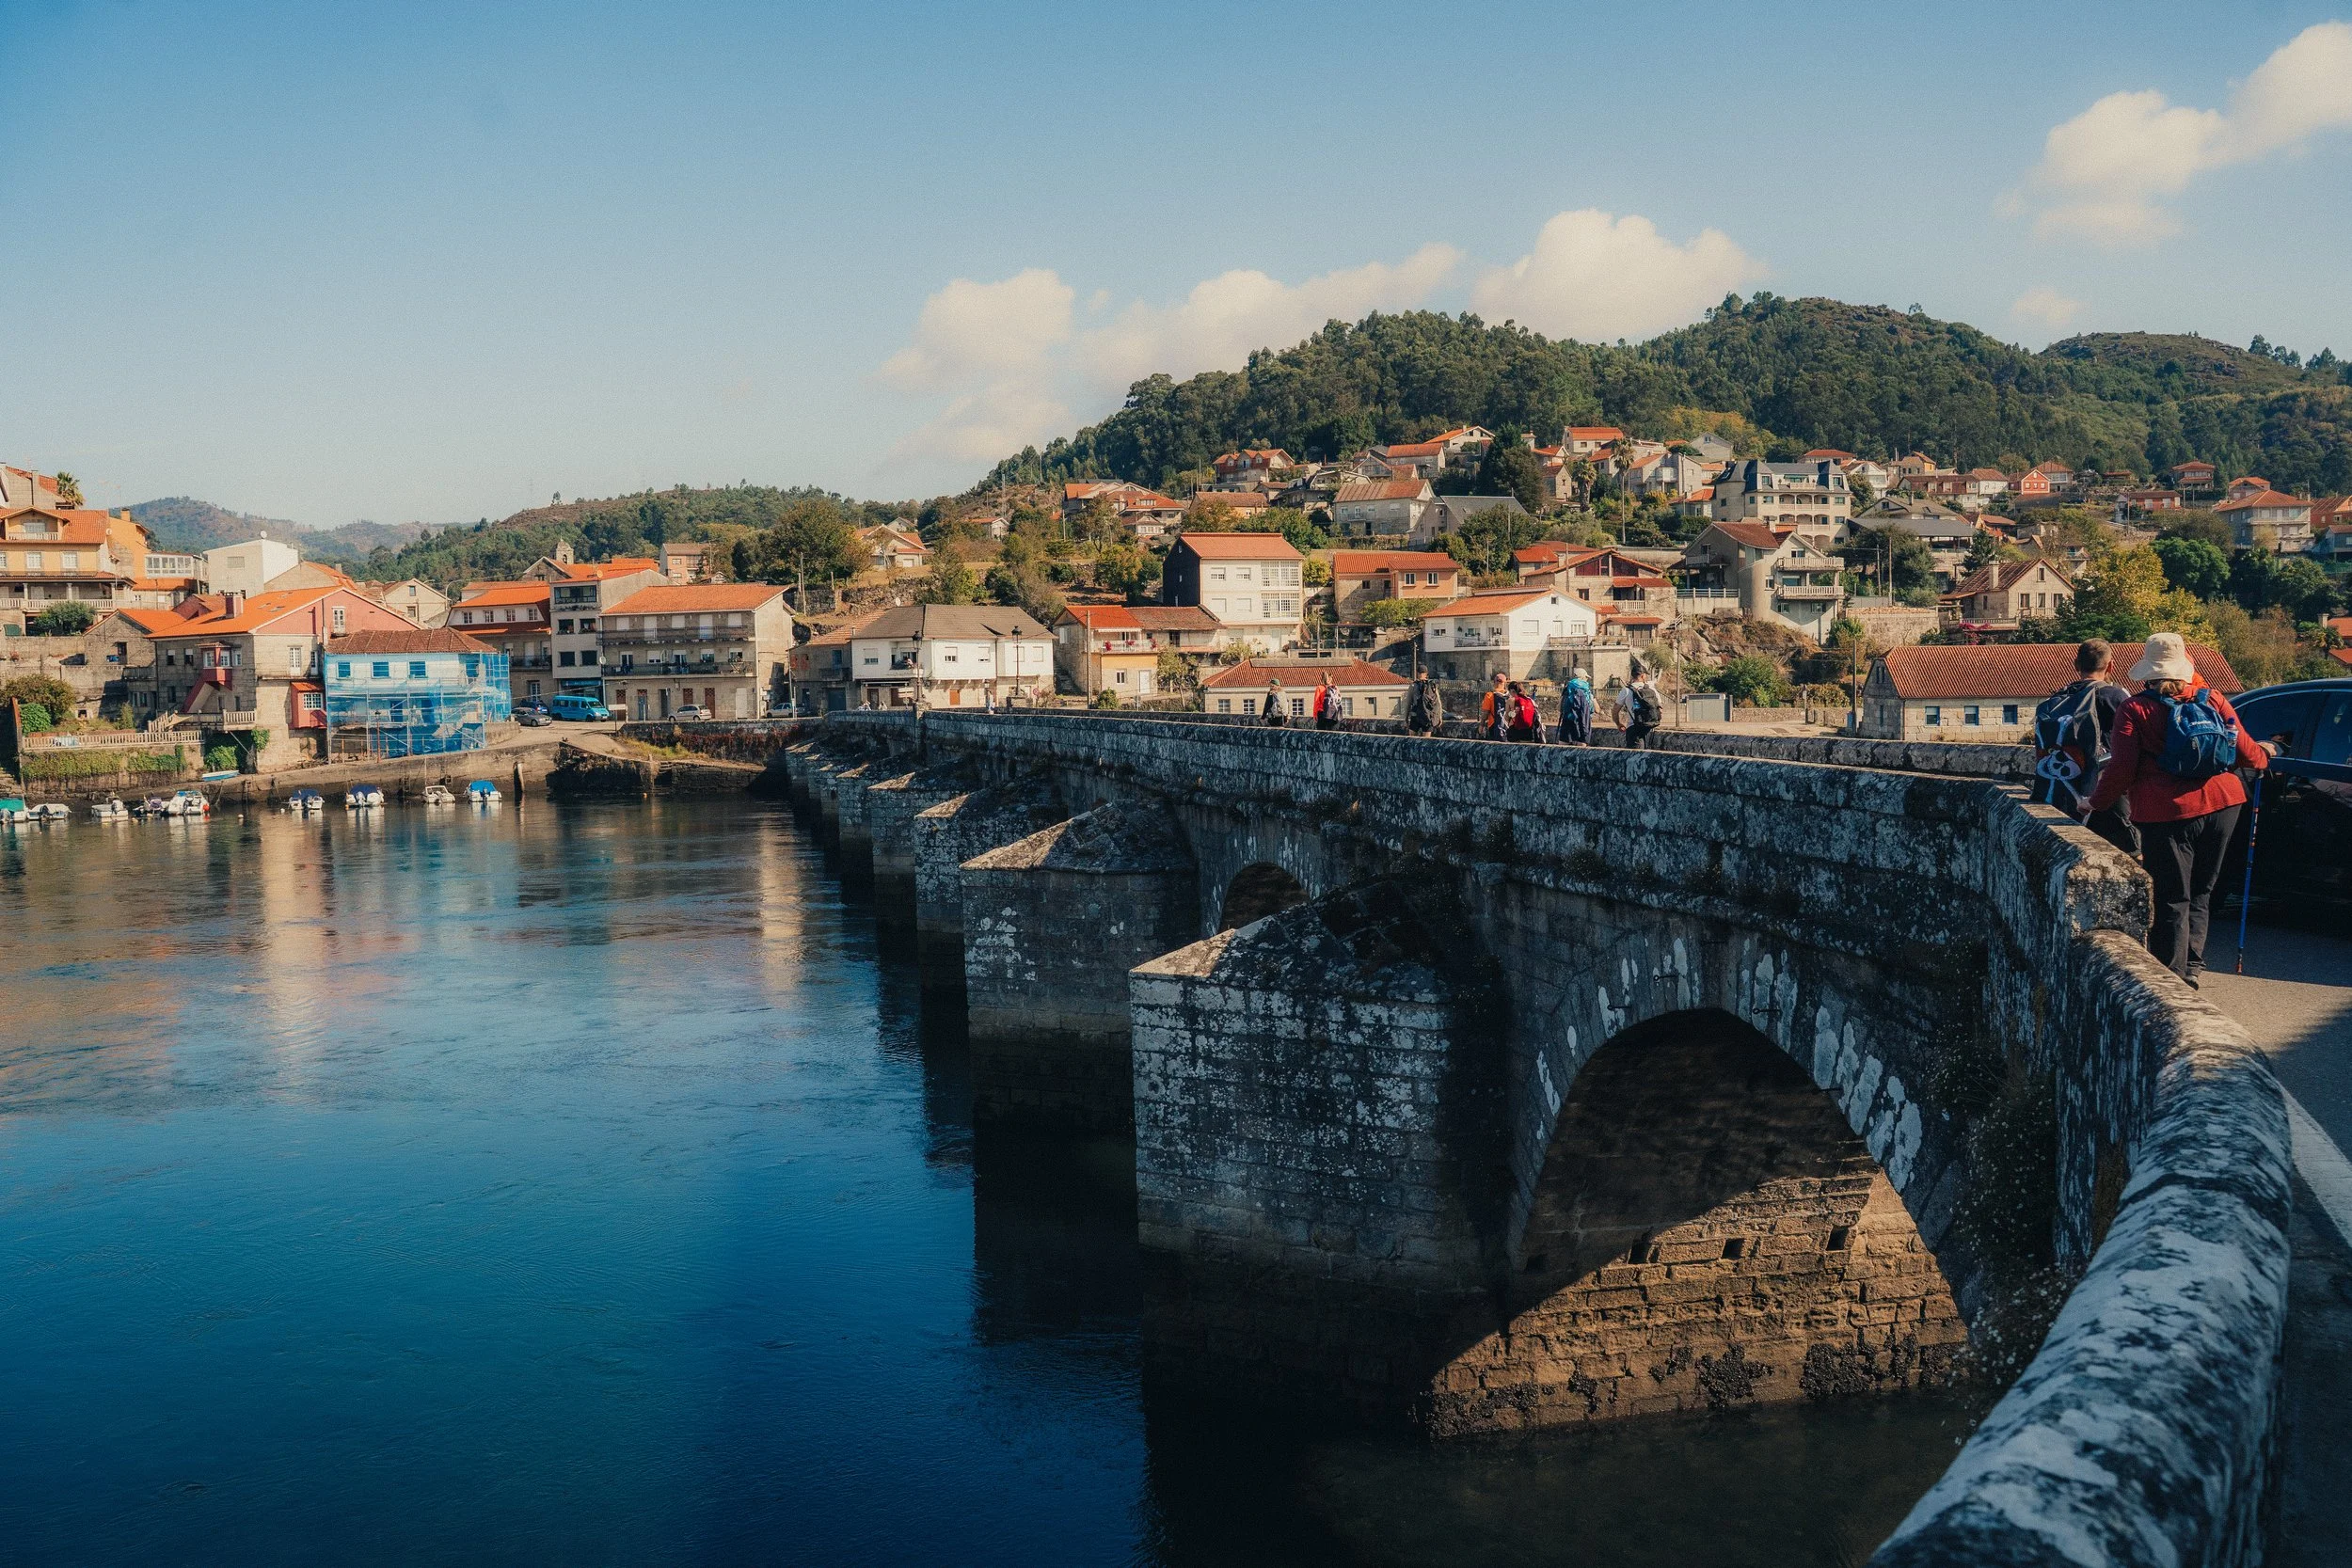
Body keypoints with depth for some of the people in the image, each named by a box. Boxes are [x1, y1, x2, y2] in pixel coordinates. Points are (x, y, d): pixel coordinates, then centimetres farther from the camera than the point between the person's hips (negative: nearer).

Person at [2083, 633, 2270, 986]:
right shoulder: (2212, 699, 9)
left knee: (2171, 899, 2)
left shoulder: (2135, 710, -3)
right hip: (2223, 804, 4)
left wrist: (2096, 802, 6)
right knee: (2200, 891, 17)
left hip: (2168, 813, -4)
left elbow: (2121, 770, -9)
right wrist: (2263, 754, 34)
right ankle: (2191, 964, 16)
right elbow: (2245, 752, 11)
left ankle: (2172, 975, 1)